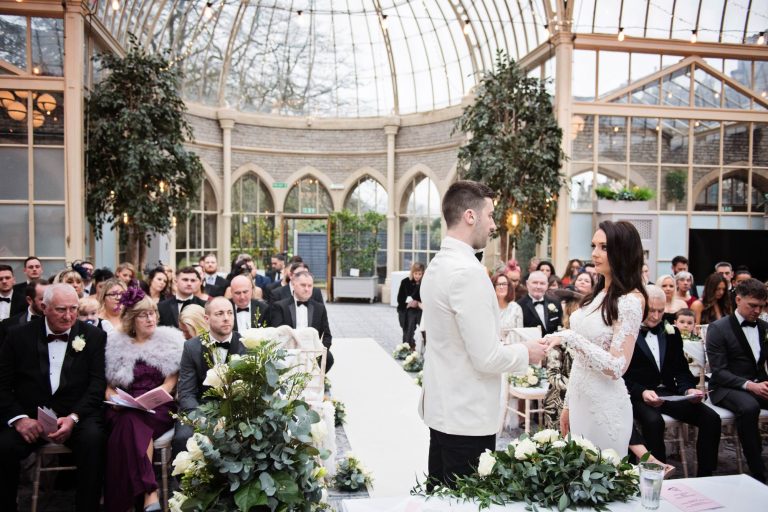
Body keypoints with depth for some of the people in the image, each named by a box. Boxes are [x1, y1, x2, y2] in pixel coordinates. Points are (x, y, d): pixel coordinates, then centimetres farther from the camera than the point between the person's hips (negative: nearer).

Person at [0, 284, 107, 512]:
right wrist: (19, 418, -13)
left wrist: (73, 417, -19)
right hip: (29, 415, 1)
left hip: (78, 414, -1)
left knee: (93, 439, -30)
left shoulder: (94, 336, 3)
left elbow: (98, 383, -3)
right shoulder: (19, 335, 6)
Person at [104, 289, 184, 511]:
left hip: (158, 407, -1)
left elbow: (171, 380, 5)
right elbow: (108, 384, 15)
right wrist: (113, 398, -8)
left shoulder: (169, 340, 12)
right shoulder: (116, 343, 15)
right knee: (131, 423, -34)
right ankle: (149, 491, -37)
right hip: (125, 408, 1)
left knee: (132, 421, -34)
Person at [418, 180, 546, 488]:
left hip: (441, 409, 9)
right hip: (467, 417, -9)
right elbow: (486, 358, -23)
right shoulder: (469, 272, -22)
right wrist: (526, 353, -5)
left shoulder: (438, 265, 8)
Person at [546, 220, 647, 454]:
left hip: (605, 407, -7)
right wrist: (568, 404, 15)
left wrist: (569, 337, -24)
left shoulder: (631, 300, -15)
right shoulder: (598, 294, 8)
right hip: (580, 400, 7)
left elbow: (616, 367, -21)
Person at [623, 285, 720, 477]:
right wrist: (642, 392, -24)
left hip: (669, 393, 5)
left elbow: (680, 369, 14)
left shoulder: (671, 333, 15)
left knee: (711, 418, -15)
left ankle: (704, 478, -4)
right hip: (637, 395, -5)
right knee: (654, 421, -35)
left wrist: (689, 389, -7)